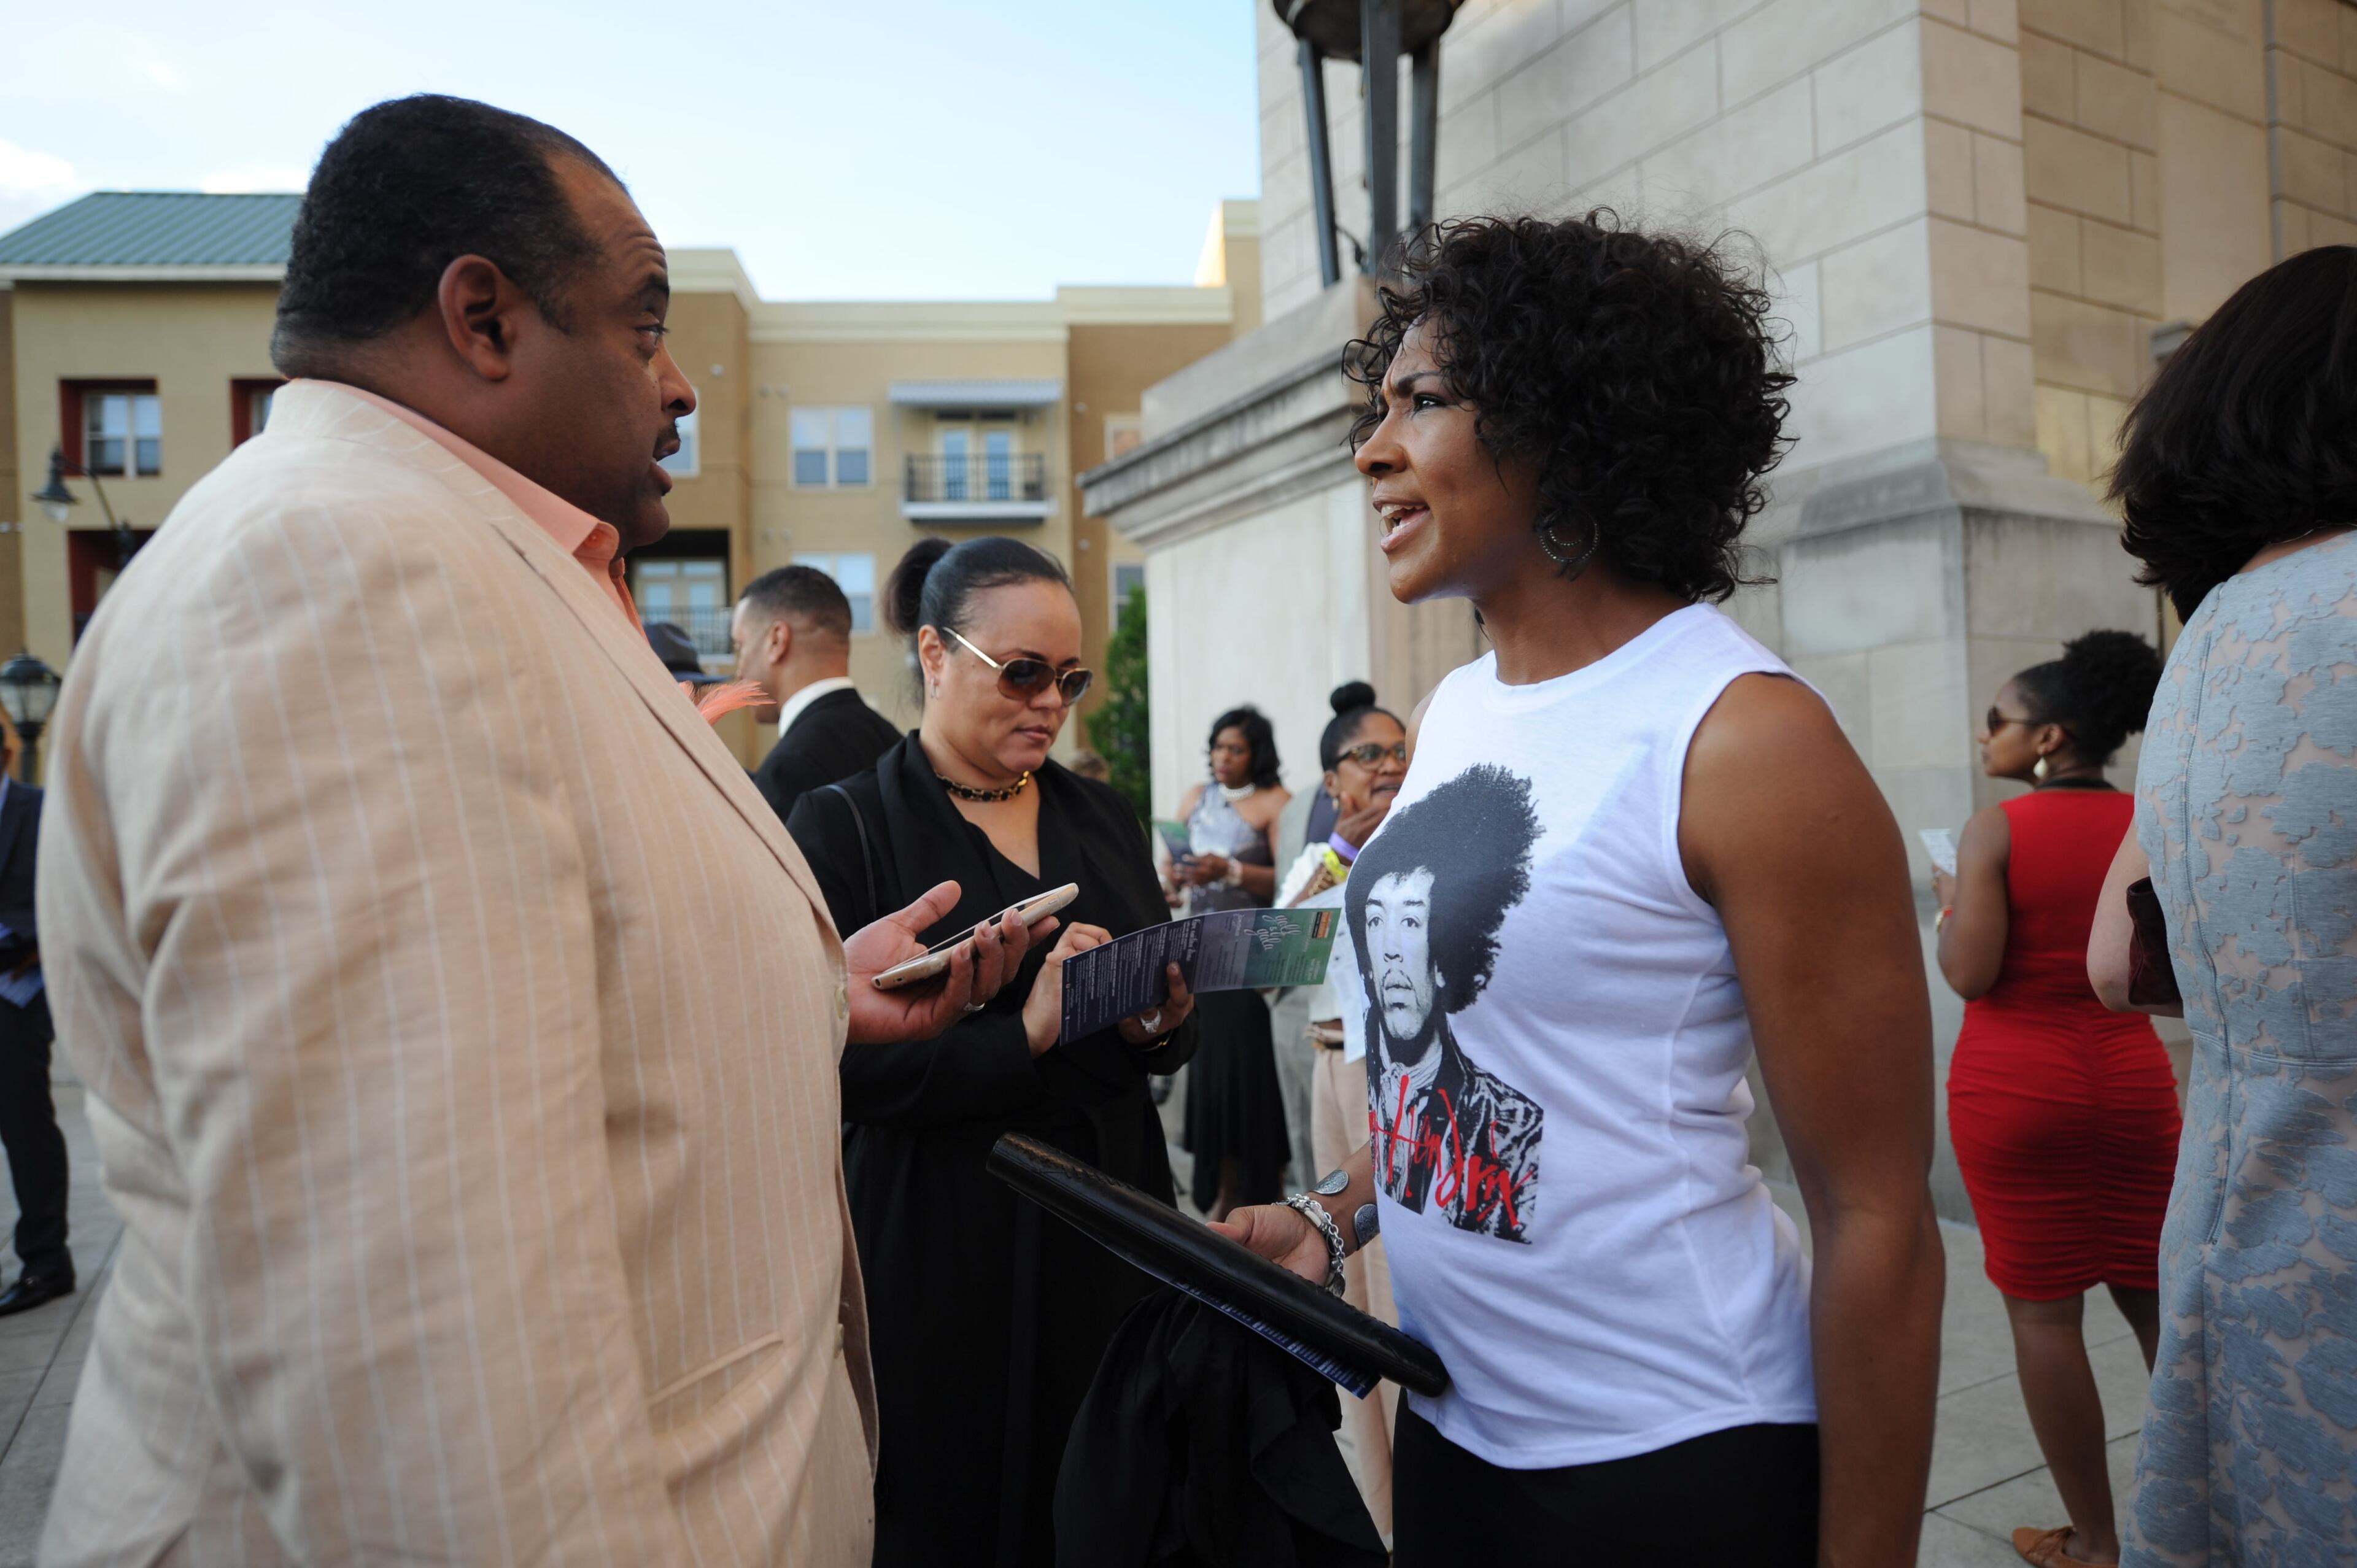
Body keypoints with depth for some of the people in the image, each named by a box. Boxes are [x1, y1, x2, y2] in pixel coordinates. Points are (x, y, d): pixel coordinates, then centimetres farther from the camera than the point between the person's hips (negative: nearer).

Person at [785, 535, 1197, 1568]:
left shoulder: (1104, 818, 9)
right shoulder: (843, 830, -6)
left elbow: (1174, 1027, 13)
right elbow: (837, 1067, -13)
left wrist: (1162, 1029, -9)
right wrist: (1022, 1035, -22)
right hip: (942, 1251, -4)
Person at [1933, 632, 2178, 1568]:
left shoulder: (1997, 829, -13)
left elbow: (1969, 974, -16)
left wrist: (1950, 901, 1)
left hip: (2015, 1086, -4)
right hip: (2131, 1079, 5)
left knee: (2043, 1311, 6)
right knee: (2157, 1300, 16)